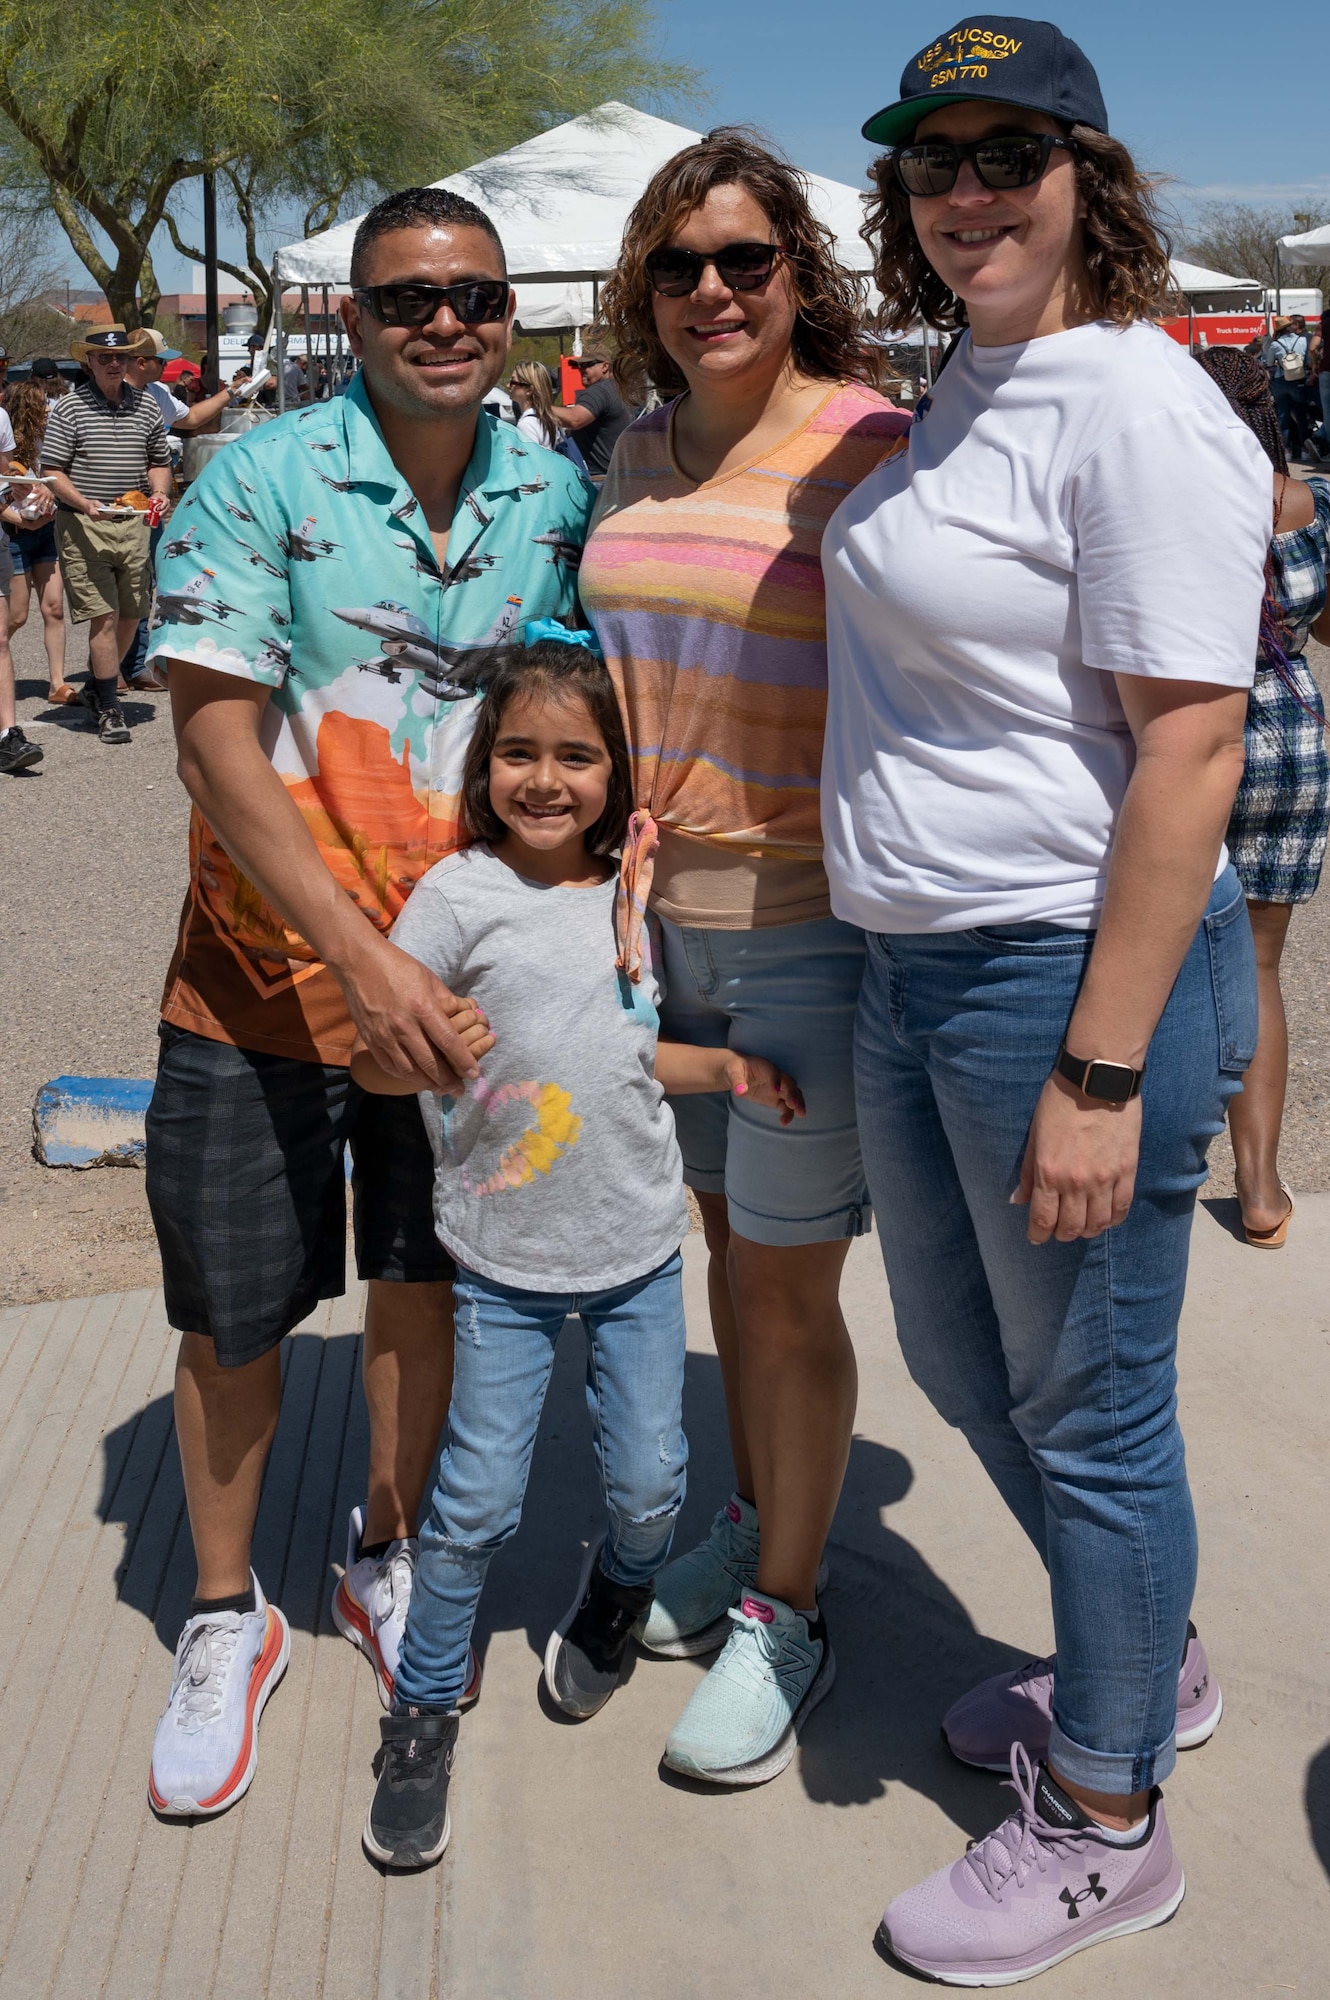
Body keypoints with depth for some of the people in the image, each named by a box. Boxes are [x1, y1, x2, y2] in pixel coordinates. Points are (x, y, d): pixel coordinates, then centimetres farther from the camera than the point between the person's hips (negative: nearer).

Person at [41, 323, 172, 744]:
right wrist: (84, 504, -20)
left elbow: (159, 462, 20)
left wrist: (160, 491, -1)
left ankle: (99, 685, 31)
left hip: (134, 524, 5)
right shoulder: (69, 408, -4)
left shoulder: (146, 406, 10)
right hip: (82, 525, -5)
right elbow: (52, 472, -5)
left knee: (130, 614, 8)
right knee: (104, 616, -9)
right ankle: (109, 709, -1)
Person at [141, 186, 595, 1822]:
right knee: (235, 1308, 8)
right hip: (267, 969, -3)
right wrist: (365, 960, -24)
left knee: (427, 1278, 15)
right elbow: (217, 750, -17)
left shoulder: (558, 498, -1)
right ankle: (225, 1619, 30)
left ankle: (383, 1559, 40)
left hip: (457, 976, 3)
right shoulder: (260, 483, -12)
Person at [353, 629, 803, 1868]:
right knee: (475, 1502, 0)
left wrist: (730, 1069, 5)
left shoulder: (631, 894, 4)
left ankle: (615, 1591, 42)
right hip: (503, 1258, -3)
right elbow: (371, 1057, -11)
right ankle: (424, 1711, 22)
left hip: (639, 1249, 4)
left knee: (649, 1485, 7)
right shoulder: (460, 895, -11)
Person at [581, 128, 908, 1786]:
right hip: (669, 916, 7)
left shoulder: (868, 449, -11)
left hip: (810, 929, -7)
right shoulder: (640, 456, 10)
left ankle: (786, 1615, 23)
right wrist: (617, 848, 9)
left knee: (786, 1285, 4)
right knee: (723, 1241, 18)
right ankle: (749, 1530, 38)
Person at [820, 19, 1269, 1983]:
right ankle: (1150, 1661, 46)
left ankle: (1105, 1823, 29)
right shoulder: (962, 388, 14)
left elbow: (1189, 743, -21)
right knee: (961, 1358, 22)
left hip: (1072, 971, -10)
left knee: (1085, 1409, 6)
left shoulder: (1138, 406, -15)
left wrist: (1101, 1070, -24)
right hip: (917, 962, 10)